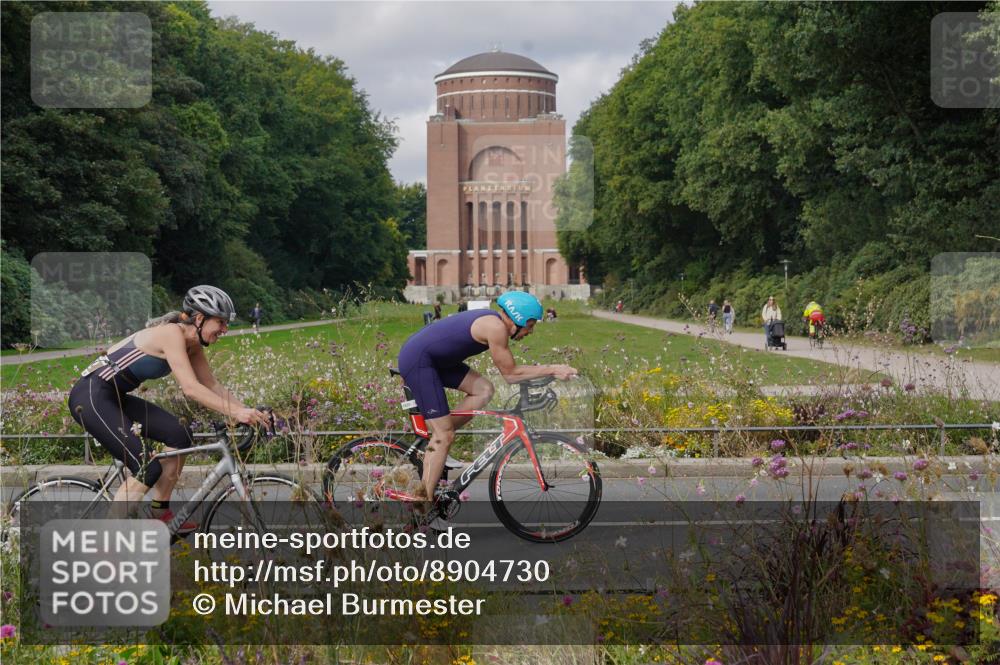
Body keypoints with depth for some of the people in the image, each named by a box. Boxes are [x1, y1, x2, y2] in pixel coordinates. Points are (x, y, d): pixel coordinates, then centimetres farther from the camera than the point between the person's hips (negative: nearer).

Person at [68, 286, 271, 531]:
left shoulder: (193, 345, 8)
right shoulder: (172, 333, -19)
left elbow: (213, 386, 11)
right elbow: (191, 388, -27)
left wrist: (248, 412, -1)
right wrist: (235, 413, -30)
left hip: (114, 397, 9)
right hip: (91, 397, -9)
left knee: (180, 434, 0)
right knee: (148, 469, -16)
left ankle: (160, 514, 11)